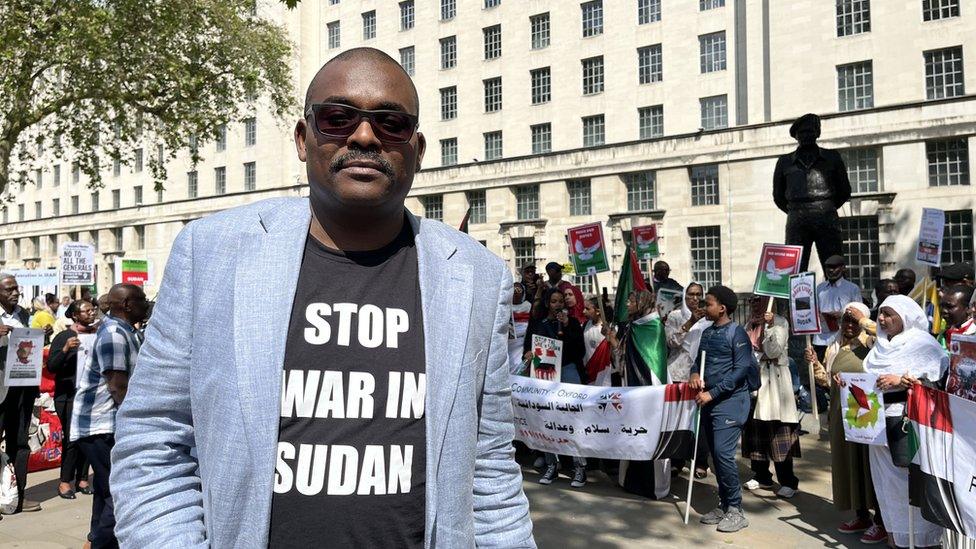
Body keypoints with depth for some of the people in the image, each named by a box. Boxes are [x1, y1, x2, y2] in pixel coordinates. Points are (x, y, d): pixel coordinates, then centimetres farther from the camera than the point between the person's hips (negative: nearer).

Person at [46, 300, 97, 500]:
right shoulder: (63, 337, -2)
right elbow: (51, 367, -10)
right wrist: (66, 349, -24)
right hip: (69, 395, -4)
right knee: (72, 438, -7)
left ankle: (82, 479, 11)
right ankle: (65, 481, 2)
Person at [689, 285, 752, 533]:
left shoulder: (736, 333, -10)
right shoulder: (707, 332, 12)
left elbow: (741, 370, -16)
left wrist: (713, 393, -18)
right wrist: (695, 373, -2)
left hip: (730, 401, -7)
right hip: (709, 400, 8)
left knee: (723, 453, -13)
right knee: (715, 454, 10)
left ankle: (736, 510, -2)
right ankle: (724, 505, 21)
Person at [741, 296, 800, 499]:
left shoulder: (780, 322, -2)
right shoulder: (750, 324, 16)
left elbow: (773, 351, -12)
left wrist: (771, 326, -20)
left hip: (773, 380, -6)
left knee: (778, 429, -8)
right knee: (754, 428, 5)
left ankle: (787, 481, -5)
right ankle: (761, 476, 15)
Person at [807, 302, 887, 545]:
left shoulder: (871, 343, -5)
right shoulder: (834, 348, 12)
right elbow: (827, 381, 14)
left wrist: (863, 320, -20)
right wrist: (815, 363, -2)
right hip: (841, 415, 6)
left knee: (870, 464, -1)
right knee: (848, 463, 12)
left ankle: (881, 521, 10)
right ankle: (861, 516, 26)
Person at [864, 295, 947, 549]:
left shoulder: (921, 342, -4)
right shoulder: (881, 344, 17)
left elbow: (941, 368, -17)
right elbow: (867, 373, 21)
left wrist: (901, 379, -23)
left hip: (907, 418, -7)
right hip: (879, 417, 7)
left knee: (909, 476, -6)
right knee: (886, 476, 11)